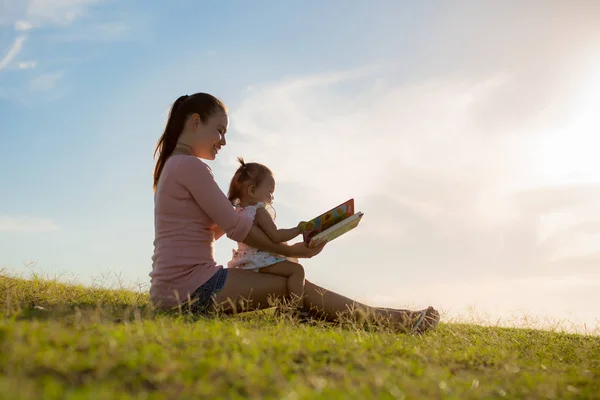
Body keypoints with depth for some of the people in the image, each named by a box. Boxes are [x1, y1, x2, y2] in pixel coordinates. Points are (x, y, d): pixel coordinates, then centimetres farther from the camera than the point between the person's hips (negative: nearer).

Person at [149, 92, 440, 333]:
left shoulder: (171, 167, 20)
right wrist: (291, 251, -3)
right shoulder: (191, 166, -12)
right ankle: (392, 320, -2)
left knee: (289, 280, 8)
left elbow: (215, 229, 21)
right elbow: (235, 226, -14)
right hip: (193, 287, -10)